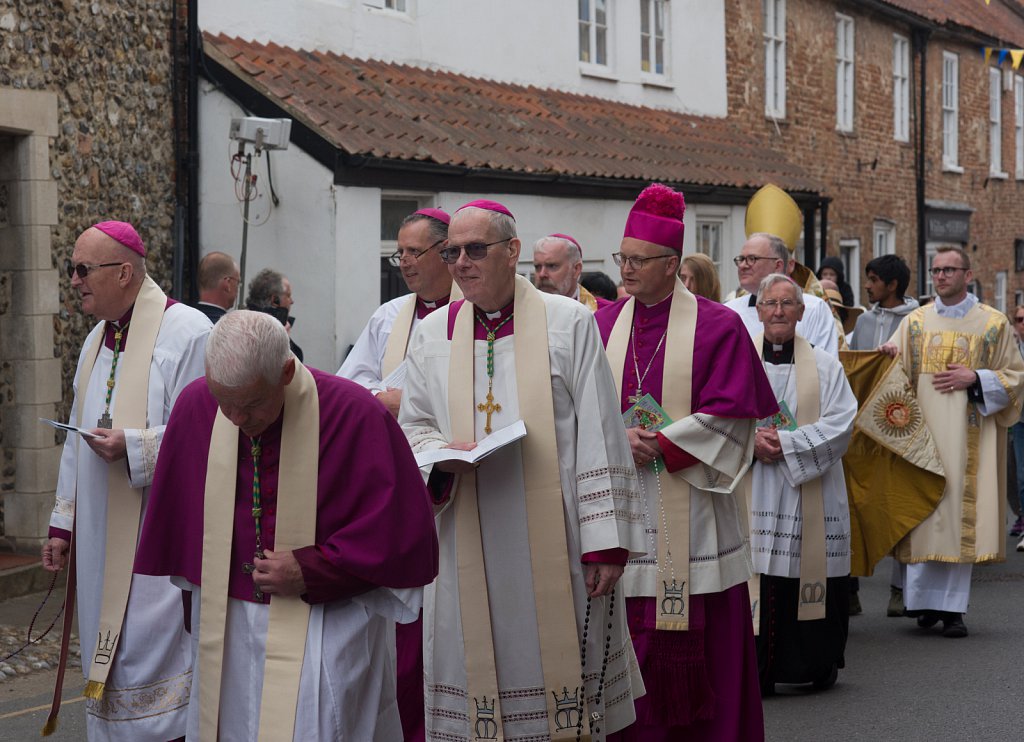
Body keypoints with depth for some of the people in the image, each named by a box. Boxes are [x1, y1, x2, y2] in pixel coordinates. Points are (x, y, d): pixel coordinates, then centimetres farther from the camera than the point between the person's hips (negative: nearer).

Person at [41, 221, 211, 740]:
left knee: (151, 653, -8)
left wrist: (132, 445, -22)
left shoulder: (186, 332, -12)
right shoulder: (97, 341, 15)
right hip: (101, 535, 8)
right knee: (109, 654, 11)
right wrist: (64, 523, 17)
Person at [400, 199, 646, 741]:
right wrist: (443, 452, -10)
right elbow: (411, 426, 15)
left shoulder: (568, 322, -2)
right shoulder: (433, 333, 9)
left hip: (555, 545, -3)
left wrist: (606, 542, -10)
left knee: (557, 662, 3)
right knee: (474, 669, 4)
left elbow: (599, 436, -5)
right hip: (470, 549, 3)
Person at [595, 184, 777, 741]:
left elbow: (731, 415, -7)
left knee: (700, 641, 0)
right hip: (620, 509, 3)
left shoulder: (717, 327, -2)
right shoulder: (601, 326, 10)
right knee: (627, 643, 3)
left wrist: (657, 443, -12)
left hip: (690, 514, -3)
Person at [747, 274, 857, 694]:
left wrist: (785, 443, -15)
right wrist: (751, 441, -16)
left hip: (808, 497, 0)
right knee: (754, 582, -5)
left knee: (807, 578, -1)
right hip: (752, 497, 1)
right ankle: (755, 671, 1)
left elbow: (840, 426, -4)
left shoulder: (825, 367, 7)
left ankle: (817, 666, 14)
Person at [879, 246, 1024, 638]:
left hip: (968, 437, -1)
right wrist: (889, 358, -14)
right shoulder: (914, 322, 10)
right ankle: (924, 599, 3)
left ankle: (953, 607, 1)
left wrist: (974, 379, -9)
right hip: (922, 432, 1)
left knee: (961, 514, -3)